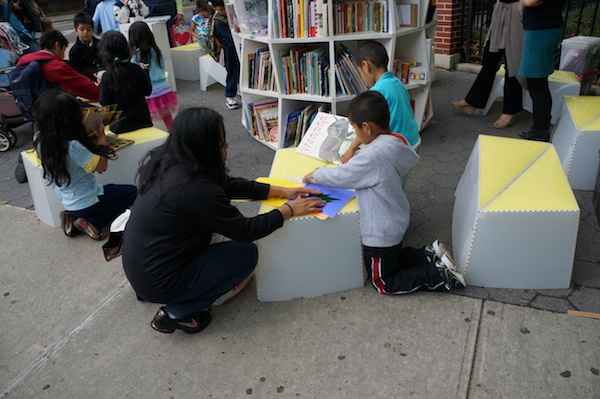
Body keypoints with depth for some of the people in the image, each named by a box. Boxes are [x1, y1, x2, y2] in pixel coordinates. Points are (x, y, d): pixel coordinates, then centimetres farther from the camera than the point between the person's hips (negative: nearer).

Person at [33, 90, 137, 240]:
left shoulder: (39, 140, -7)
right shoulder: (72, 146, -29)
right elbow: (102, 166, -21)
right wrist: (101, 137, -9)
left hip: (69, 204, 8)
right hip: (87, 203, -8)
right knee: (131, 191, 12)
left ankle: (73, 220, 12)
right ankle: (93, 223, 0)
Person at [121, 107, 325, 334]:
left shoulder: (169, 163, -3)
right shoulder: (195, 188, -29)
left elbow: (230, 185, 6)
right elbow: (245, 231, -18)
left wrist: (282, 192, 5)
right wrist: (290, 210, -7)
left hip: (141, 264, 8)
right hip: (158, 281, -8)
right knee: (246, 254, 0)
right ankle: (177, 313, 4)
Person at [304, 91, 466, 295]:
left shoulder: (373, 156, -33)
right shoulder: (397, 142, -6)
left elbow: (340, 176, -19)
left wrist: (316, 174, -2)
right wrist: (352, 160, 0)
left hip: (380, 233, -9)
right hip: (395, 224, 9)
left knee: (384, 283, 12)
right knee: (394, 258, 33)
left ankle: (438, 274, 4)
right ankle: (430, 255, 18)